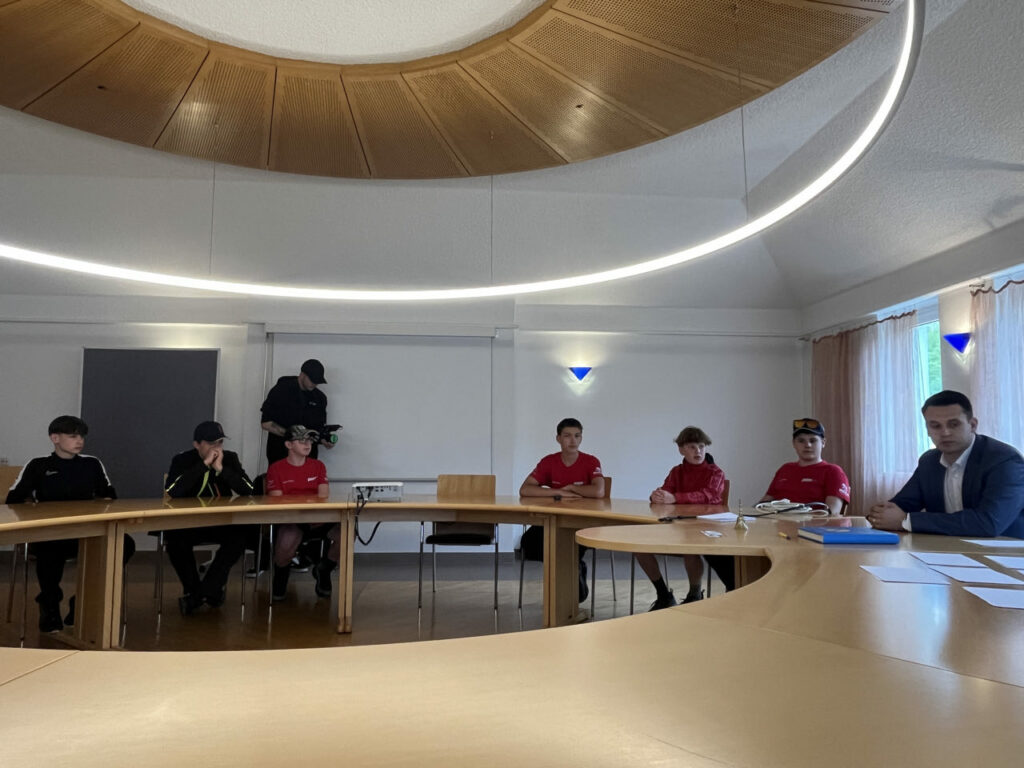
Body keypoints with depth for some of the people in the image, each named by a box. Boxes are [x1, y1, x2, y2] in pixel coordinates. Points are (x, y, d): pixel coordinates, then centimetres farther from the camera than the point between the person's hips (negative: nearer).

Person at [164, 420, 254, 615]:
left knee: (240, 535, -29)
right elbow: (172, 491, -23)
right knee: (174, 538, -32)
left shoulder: (230, 458, 2)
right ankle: (193, 589, -7)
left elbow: (248, 490, -10)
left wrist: (221, 469, -20)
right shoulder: (182, 460, -3)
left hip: (222, 522, 1)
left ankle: (198, 595, -15)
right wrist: (204, 465, -23)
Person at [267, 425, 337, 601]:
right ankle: (281, 574, 2)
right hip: (289, 521, -3)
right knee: (288, 539, -38)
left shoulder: (318, 466, 13)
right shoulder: (276, 469, 3)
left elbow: (323, 497, 4)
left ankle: (322, 570, 8)